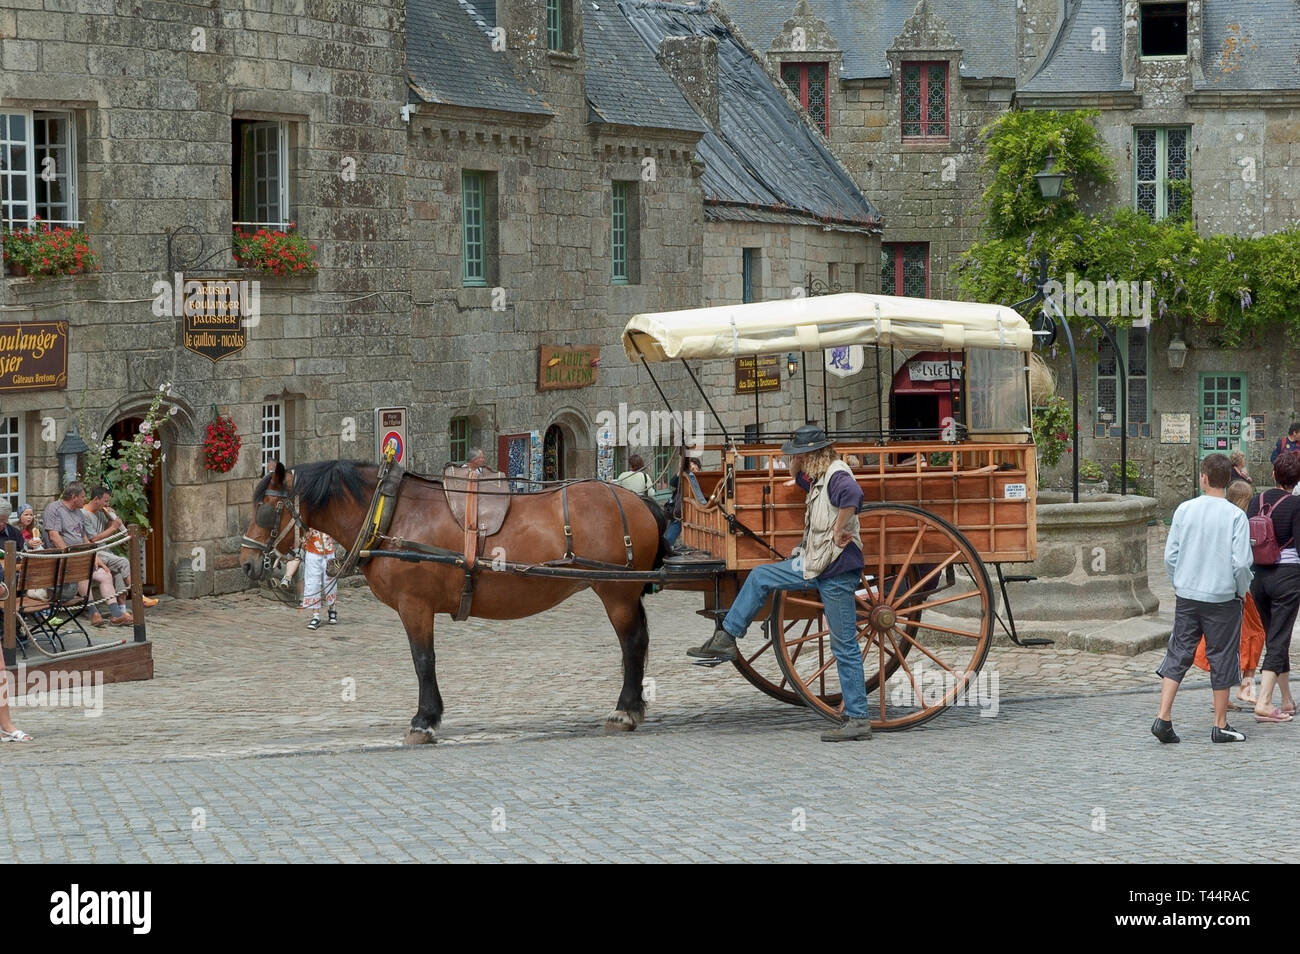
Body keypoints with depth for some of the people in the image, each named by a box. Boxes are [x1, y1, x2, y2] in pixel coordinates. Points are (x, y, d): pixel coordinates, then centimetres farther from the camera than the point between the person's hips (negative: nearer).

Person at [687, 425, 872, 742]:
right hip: (814, 564, 10)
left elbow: (853, 494, -42)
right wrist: (796, 464, 13)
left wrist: (840, 531, -30)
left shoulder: (837, 476, -18)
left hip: (838, 572, -10)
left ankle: (858, 719, 2)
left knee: (844, 645, -4)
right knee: (760, 577, 16)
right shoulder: (817, 478, 11)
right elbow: (799, 478, 35)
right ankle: (725, 639, 25)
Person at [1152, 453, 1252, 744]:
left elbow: (1170, 556, 1)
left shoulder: (1184, 510, -2)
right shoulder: (1236, 516, -10)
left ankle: (1163, 718, -1)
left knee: (1178, 655, 8)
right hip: (1223, 598, -3)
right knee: (1222, 658, 7)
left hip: (1187, 597, 3)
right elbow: (1241, 562, -13)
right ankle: (1220, 726, 13)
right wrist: (1242, 591, 4)